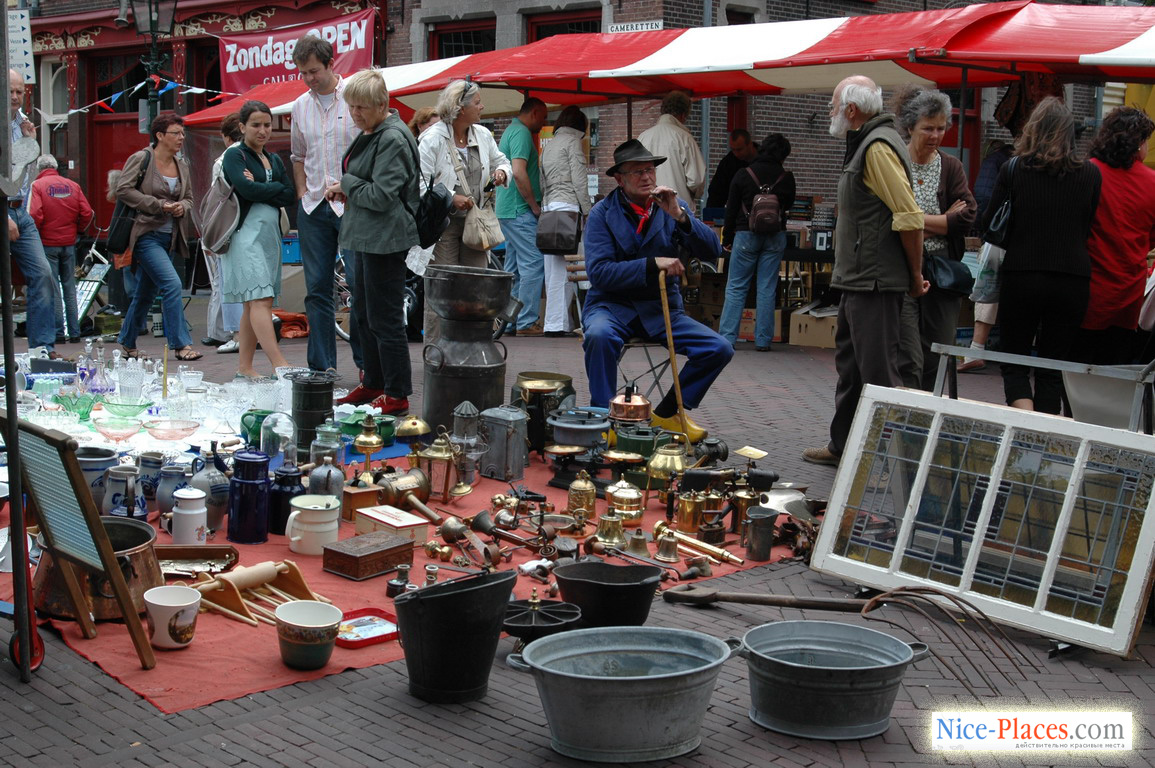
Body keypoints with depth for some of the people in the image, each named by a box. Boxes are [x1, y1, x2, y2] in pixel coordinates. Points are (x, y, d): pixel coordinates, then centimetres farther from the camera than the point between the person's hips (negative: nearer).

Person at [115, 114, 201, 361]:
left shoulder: (181, 165, 12)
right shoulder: (141, 159, -7)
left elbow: (189, 197, 20)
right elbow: (123, 189, -14)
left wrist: (183, 207, -4)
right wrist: (159, 205, -18)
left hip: (169, 236, 7)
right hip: (147, 235, -7)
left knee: (146, 292, 14)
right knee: (171, 283, -19)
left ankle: (127, 342, 28)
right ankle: (182, 344, -17)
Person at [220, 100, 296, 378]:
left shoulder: (274, 160, 19)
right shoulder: (234, 155, 0)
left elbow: (290, 196, 4)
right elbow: (246, 189, -18)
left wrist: (259, 188, -9)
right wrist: (276, 188, -4)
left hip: (270, 235, 7)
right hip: (245, 233, -7)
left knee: (253, 304, 8)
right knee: (260, 300, -15)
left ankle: (245, 366, 12)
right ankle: (280, 365, -23)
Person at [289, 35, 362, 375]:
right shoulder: (300, 106, 12)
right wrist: (302, 193, 11)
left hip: (352, 206, -5)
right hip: (313, 207, 5)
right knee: (317, 289, 7)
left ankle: (366, 363, 3)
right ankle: (321, 367, 13)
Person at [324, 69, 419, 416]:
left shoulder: (392, 139, -17)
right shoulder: (370, 133, 14)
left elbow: (381, 195, -22)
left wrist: (346, 184, -8)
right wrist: (346, 190, 7)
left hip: (385, 240, -11)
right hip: (368, 238, 11)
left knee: (385, 319, -5)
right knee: (365, 315, 18)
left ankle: (398, 396, 3)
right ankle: (373, 384, 31)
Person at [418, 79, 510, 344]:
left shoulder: (482, 135, 10)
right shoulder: (432, 139, -10)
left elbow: (500, 160, 26)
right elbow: (419, 185, -14)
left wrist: (501, 171, 3)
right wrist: (451, 198, -20)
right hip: (442, 224, -6)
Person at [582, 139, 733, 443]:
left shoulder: (671, 207, 4)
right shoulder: (603, 213, -5)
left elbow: (712, 251, -6)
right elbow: (599, 271, -17)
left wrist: (679, 215, -20)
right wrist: (653, 264, -23)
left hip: (661, 307, 4)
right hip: (612, 304, -3)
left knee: (719, 349, -15)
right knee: (600, 335, -38)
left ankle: (668, 413, 5)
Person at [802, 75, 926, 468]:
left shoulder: (878, 146, -16)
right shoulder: (865, 144, 17)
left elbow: (910, 217, -22)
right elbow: (904, 215, 23)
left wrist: (915, 275, -14)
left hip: (874, 281, -11)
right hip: (858, 279, 11)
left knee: (877, 370, -7)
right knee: (849, 362, 19)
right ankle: (843, 446, 31)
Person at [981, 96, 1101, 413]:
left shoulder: (1013, 170, -5)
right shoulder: (1090, 174, 0)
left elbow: (989, 225, 2)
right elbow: (1087, 229, 9)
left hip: (1021, 277, -2)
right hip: (1072, 278, 2)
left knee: (1015, 361, 9)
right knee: (1053, 365, 11)